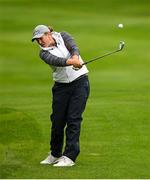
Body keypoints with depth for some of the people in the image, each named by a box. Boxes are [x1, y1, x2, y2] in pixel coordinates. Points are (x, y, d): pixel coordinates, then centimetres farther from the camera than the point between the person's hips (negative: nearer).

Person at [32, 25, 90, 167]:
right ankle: (55, 155, 21)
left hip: (79, 81, -2)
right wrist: (71, 62, -42)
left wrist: (76, 57, -43)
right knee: (57, 120, 3)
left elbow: (73, 47, -20)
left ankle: (69, 156, -8)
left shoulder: (62, 36, -1)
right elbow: (55, 61, -23)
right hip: (61, 85, 2)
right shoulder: (44, 53, -2)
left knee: (73, 119, -8)